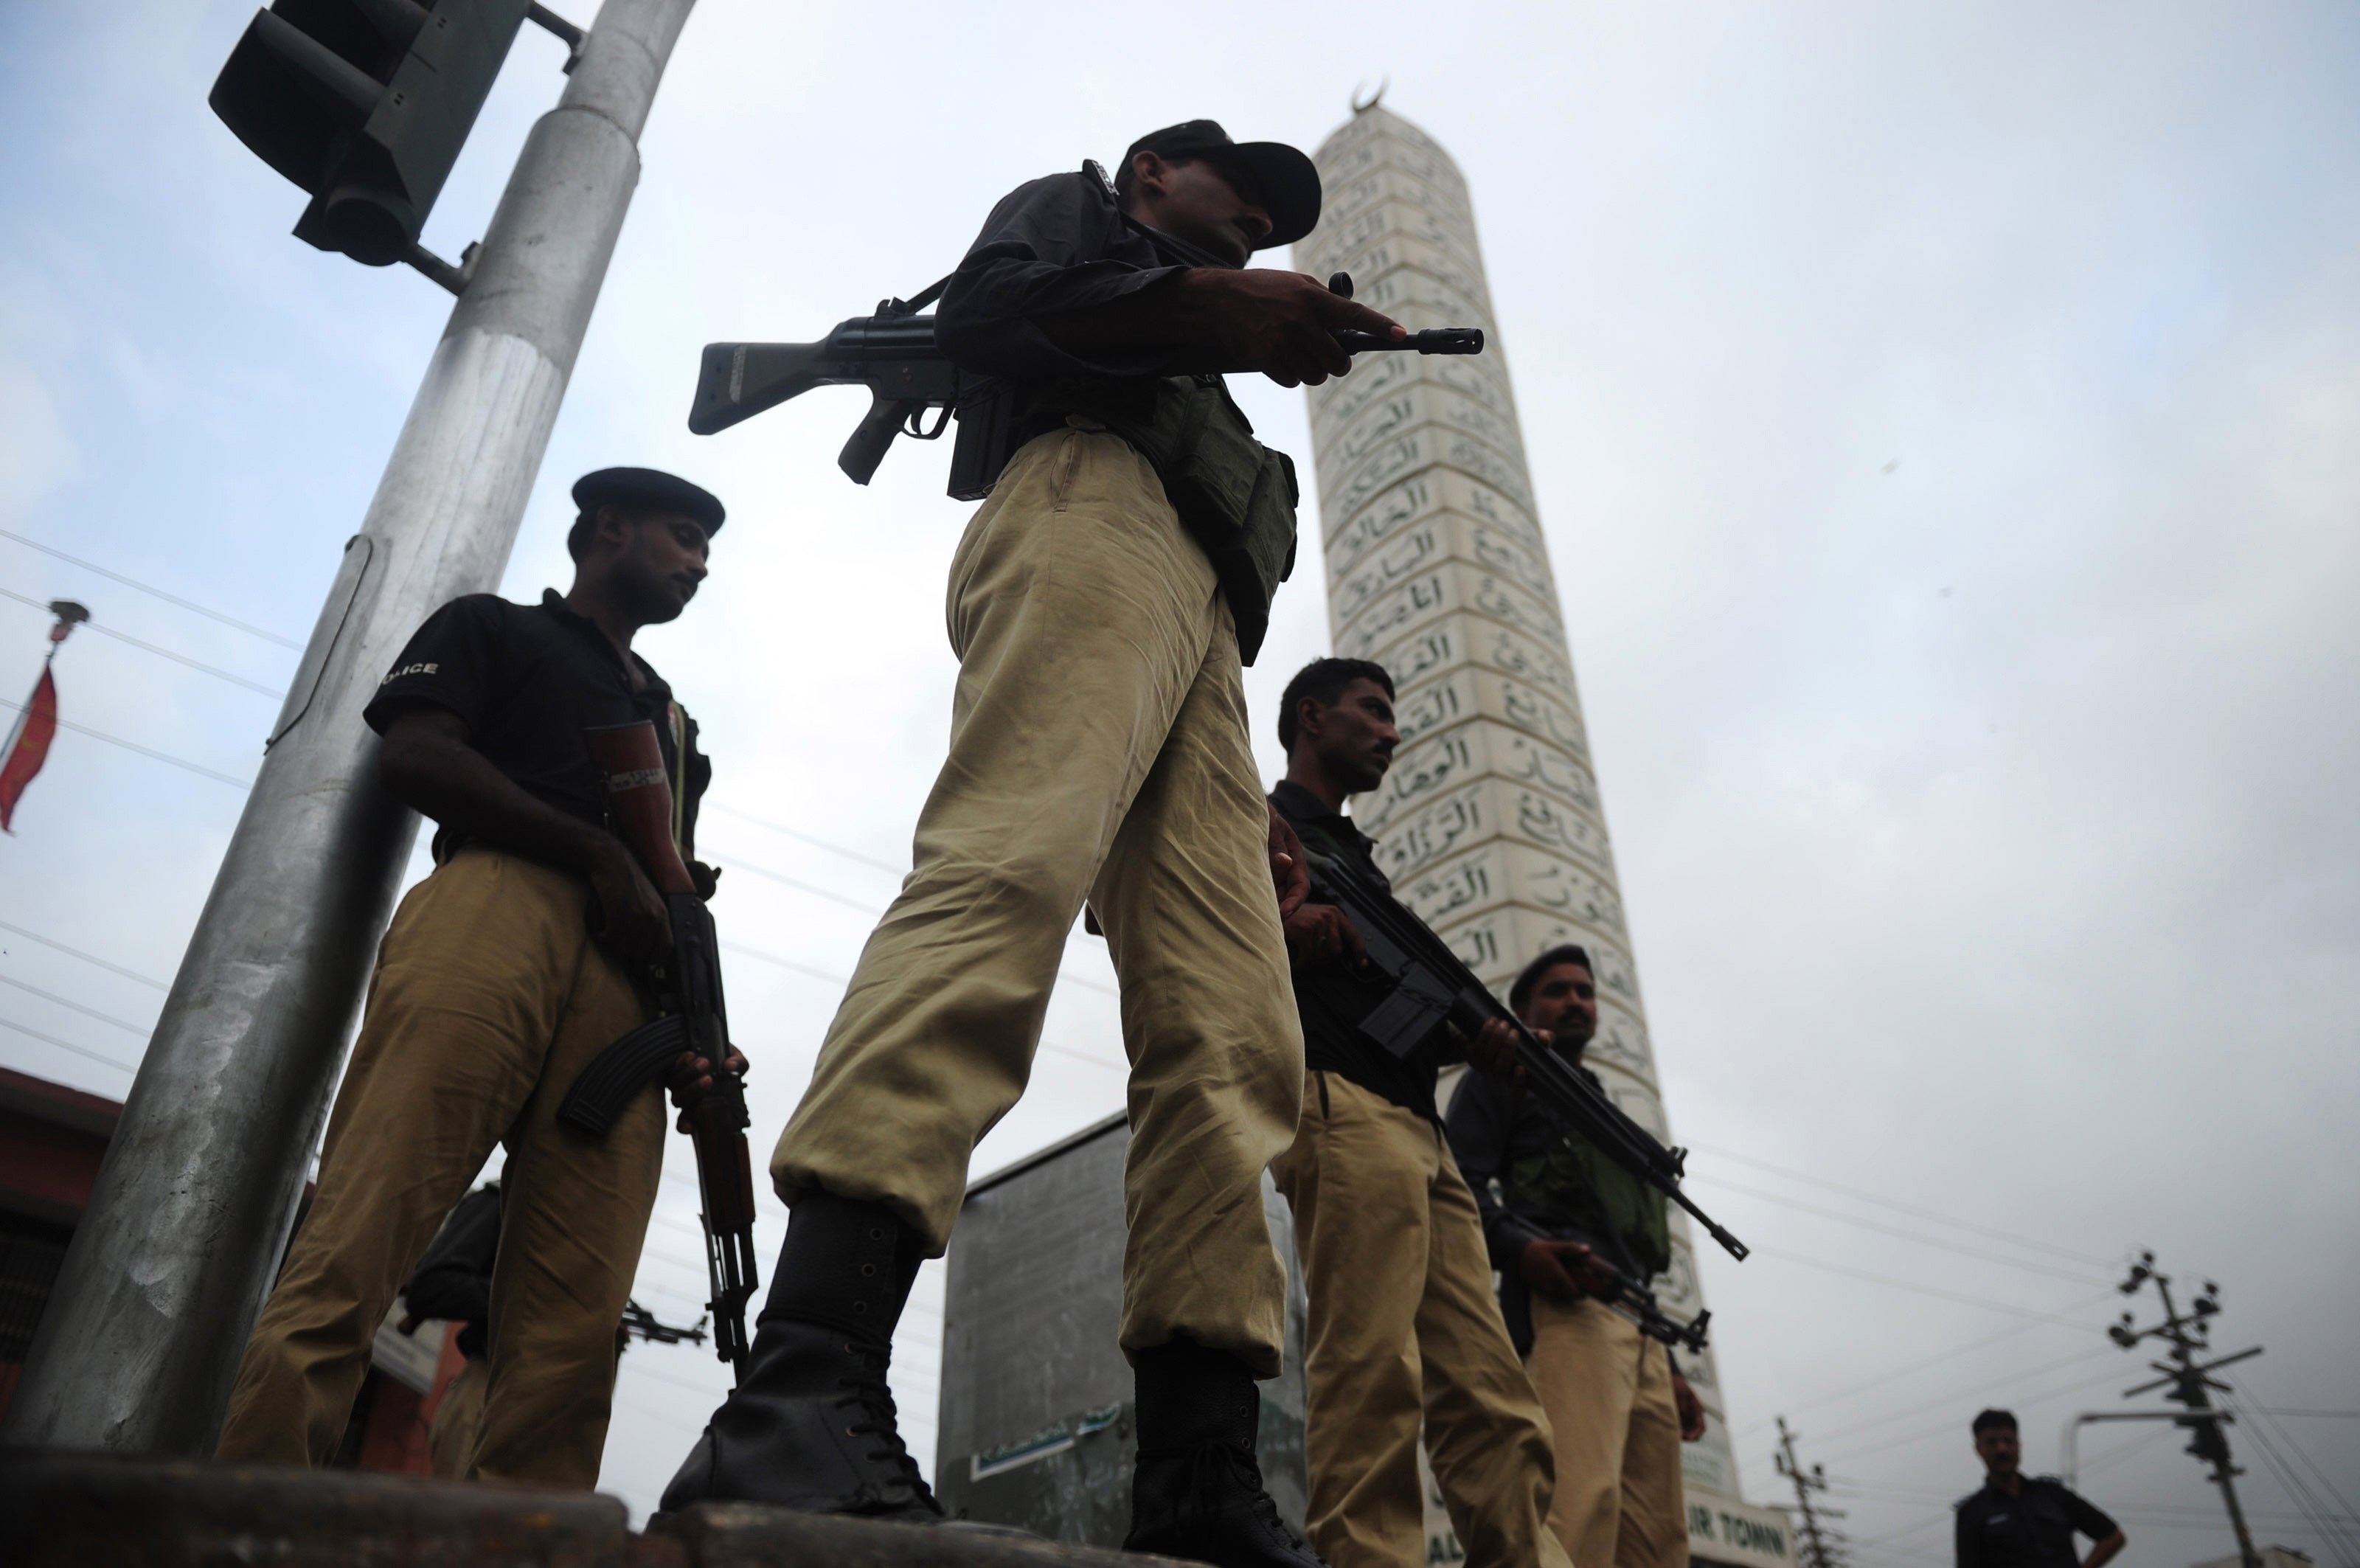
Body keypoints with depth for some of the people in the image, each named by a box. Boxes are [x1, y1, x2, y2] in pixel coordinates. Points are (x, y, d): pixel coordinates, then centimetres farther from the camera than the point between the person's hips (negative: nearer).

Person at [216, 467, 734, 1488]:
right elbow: (414, 756, 4)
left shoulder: (671, 719, 39)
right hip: (496, 902, -4)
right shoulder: (492, 629, 24)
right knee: (359, 1240, -19)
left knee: (574, 1326, -11)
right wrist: (598, 855, -4)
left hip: (625, 983, 5)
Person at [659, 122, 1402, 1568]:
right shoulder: (1073, 206, 29)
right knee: (1010, 872, -32)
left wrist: (1256, 814, 17)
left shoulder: (1196, 395, 44)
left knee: (1235, 1042, -12)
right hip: (1092, 502, -7)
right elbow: (986, 307, 4)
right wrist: (1208, 310, -5)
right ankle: (805, 1398, -44)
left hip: (1195, 633, 7)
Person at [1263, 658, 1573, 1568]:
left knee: (1491, 1399, -1)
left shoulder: (1355, 859, 35)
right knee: (1370, 1380, -19)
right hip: (1339, 1105, -9)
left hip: (1417, 1129, 9)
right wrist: (1279, 921, -18)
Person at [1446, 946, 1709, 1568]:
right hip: (1567, 1303, -8)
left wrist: (1671, 1370, 23)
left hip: (1641, 1329, 8)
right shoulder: (1506, 1076, 15)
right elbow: (1460, 1184, -3)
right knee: (1584, 1498, -27)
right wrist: (1520, 1248, -22)